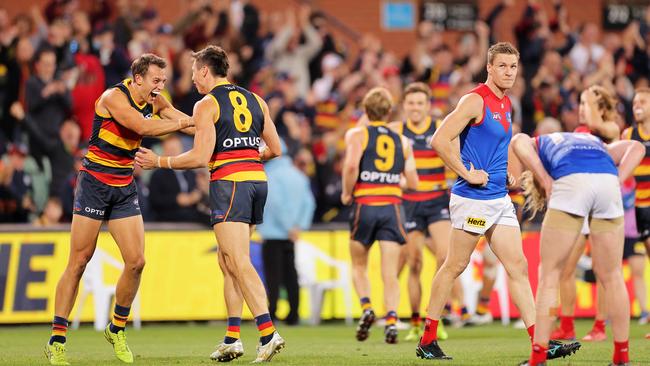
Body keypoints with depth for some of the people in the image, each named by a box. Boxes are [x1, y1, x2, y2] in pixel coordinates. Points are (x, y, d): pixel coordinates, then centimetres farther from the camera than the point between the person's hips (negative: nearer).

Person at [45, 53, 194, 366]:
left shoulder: (155, 102, 4)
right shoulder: (114, 97, -17)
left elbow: (187, 121, 12)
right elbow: (144, 127, -28)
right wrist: (183, 122, -20)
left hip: (124, 188, 6)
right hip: (94, 184, -6)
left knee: (136, 262, -5)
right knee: (78, 262, -5)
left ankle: (117, 328, 16)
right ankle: (57, 340, 0)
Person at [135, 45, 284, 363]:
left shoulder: (207, 105, -3)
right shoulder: (255, 101, 16)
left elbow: (200, 157, -10)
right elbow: (275, 149, 16)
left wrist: (158, 162, 1)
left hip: (229, 182, -7)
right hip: (257, 180, 7)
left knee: (239, 262, -11)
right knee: (227, 261, 15)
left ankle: (268, 333, -23)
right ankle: (232, 339, 12)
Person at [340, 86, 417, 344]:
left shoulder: (356, 134, 4)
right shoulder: (402, 141, 13)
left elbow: (351, 166, -15)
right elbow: (413, 182, 8)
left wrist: (347, 193, 0)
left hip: (365, 205, -1)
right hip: (393, 206, 2)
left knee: (359, 266, 16)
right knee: (390, 272, -1)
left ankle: (366, 307, -7)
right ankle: (391, 319, -19)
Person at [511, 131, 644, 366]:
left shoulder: (538, 145, 35)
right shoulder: (599, 145, 43)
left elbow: (519, 142, 9)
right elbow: (636, 148, 24)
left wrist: (546, 182, 8)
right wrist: (618, 182, 14)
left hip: (571, 181, -3)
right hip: (608, 181, 3)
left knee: (550, 274, 8)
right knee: (612, 276, 16)